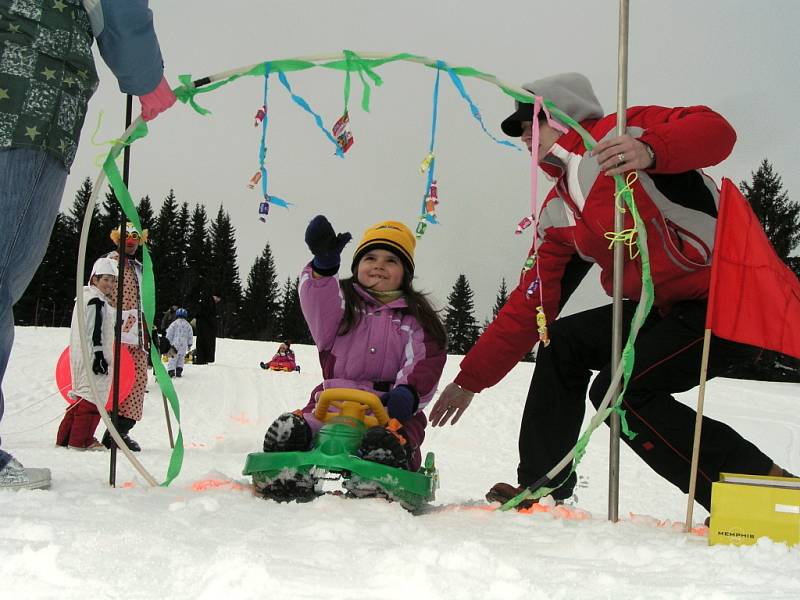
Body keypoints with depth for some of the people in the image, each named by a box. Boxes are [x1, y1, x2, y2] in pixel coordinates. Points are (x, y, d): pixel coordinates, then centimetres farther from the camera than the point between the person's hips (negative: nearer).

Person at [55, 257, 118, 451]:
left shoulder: (87, 297, 22)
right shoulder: (96, 300, -11)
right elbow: (93, 331, -18)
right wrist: (99, 355, -21)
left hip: (82, 357, 11)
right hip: (92, 357, -10)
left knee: (84, 396, 15)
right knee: (93, 397, -6)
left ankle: (65, 437, 18)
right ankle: (81, 440, -5)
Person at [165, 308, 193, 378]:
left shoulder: (173, 324, -2)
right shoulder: (188, 325, 8)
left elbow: (169, 335, -3)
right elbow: (190, 336, 12)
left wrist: (168, 343, 3)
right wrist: (189, 345, 20)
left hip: (175, 344, -3)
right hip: (184, 345, 3)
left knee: (172, 358, -2)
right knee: (181, 358, 12)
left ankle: (171, 371, -12)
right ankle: (178, 371, 6)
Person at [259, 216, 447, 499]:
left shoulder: (416, 317, 18)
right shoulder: (343, 301, 20)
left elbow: (424, 364, 2)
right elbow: (320, 318, -6)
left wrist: (407, 392, -23)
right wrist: (323, 265, -24)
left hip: (389, 406, -1)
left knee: (383, 444, -39)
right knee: (286, 430, -30)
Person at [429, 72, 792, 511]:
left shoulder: (624, 132, -8)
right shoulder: (557, 214, 12)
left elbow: (715, 131, -22)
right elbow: (529, 306, 12)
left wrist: (651, 150, -41)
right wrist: (470, 378, 11)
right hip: (667, 309, 8)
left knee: (620, 390, -19)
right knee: (562, 343, 4)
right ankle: (541, 486, 12)